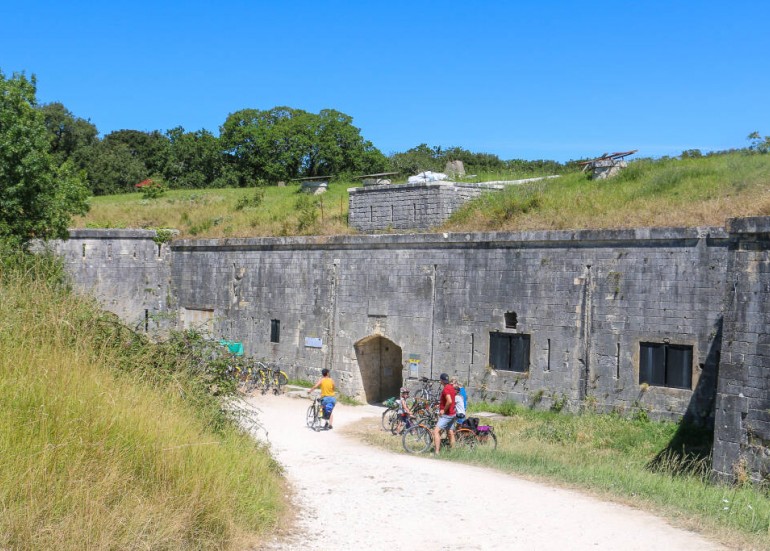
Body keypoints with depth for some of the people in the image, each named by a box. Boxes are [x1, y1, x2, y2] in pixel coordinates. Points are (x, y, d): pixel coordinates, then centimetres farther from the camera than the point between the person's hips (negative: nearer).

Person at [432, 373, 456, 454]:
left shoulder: (446, 389, -18)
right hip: (452, 414, 10)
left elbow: (449, 401, -32)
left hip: (446, 415, -10)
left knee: (436, 431, -16)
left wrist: (444, 410, -19)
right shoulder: (451, 387, 11)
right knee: (450, 433, 16)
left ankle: (436, 452, -24)